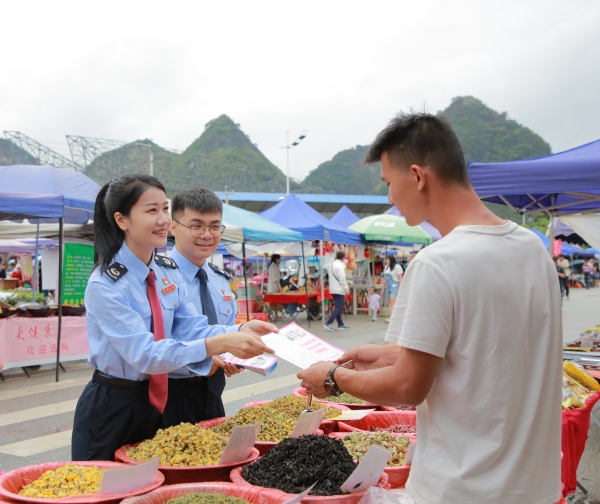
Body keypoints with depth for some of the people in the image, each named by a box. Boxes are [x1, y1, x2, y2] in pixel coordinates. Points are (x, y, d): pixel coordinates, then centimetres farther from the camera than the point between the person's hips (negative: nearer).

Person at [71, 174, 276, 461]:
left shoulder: (168, 271, 0)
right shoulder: (104, 285, -22)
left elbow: (191, 328, -5)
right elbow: (144, 354, -29)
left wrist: (239, 331, -24)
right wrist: (217, 345, -39)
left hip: (155, 402, 6)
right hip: (110, 408, -6)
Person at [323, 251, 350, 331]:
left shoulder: (333, 265, 13)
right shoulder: (340, 265, -16)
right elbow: (342, 278, -20)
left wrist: (345, 286, 19)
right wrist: (346, 288, -11)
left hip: (334, 289, 10)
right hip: (339, 290, -10)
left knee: (338, 307, 13)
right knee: (338, 307, -9)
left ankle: (340, 324, 16)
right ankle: (328, 323, -16)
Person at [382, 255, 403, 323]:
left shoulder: (397, 267, -7)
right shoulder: (386, 267, 14)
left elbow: (400, 278, -9)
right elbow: (385, 278, 19)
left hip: (394, 286, -7)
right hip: (388, 287, 7)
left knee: (393, 302, -15)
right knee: (391, 302, 5)